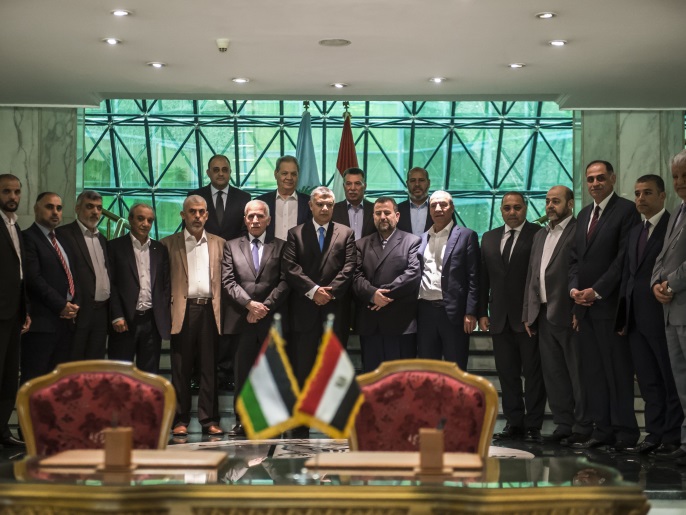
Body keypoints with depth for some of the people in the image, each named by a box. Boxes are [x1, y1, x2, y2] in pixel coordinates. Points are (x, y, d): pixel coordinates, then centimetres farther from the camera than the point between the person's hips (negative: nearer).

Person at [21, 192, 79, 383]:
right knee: (35, 380, -7)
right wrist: (61, 305, -13)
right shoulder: (28, 237, -5)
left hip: (66, 319, 8)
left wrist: (72, 305, 3)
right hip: (41, 320, -8)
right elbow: (33, 278, -15)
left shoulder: (61, 240, 21)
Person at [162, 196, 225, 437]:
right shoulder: (169, 244, 9)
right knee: (181, 368, 1)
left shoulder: (219, 244, 15)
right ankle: (180, 420, 7)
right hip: (183, 310, -1)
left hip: (210, 310, 1)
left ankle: (209, 420, 8)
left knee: (210, 367, 3)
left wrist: (223, 310, 2)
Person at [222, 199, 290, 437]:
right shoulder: (231, 246, 14)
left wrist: (265, 307, -9)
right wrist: (250, 304, -9)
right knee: (242, 373, 1)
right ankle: (241, 421, 7)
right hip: (241, 319, 1)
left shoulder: (280, 247, 11)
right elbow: (228, 281, 4)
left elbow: (284, 282, 1)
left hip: (272, 320, -1)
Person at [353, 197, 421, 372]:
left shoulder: (412, 241, 5)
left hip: (401, 322, -3)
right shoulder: (362, 244, 15)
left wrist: (386, 293, -14)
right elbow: (357, 276, 3)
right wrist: (373, 293, -16)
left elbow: (413, 273, -9)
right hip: (370, 322, 4)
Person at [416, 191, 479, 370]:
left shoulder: (466, 236, 1)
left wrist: (470, 312, -12)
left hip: (453, 311, -4)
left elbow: (473, 278, -5)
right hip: (425, 311, 5)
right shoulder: (422, 238, 15)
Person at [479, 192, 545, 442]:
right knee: (507, 373, 9)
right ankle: (514, 422, 16)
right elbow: (483, 278, 14)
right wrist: (482, 312, 7)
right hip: (500, 318, 5)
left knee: (533, 372, 0)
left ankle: (533, 425, 6)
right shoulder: (489, 238, 14)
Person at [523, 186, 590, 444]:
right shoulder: (540, 236, 19)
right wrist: (528, 313, 15)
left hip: (569, 314, -8)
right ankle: (563, 424, 17)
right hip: (543, 314, 8)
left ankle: (583, 427, 7)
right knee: (553, 374, 10)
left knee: (578, 373, 0)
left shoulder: (579, 232, -6)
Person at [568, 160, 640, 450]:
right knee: (592, 372, 7)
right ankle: (602, 429, 12)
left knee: (619, 369, -2)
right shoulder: (583, 215, 18)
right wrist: (574, 289, 1)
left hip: (609, 304, -7)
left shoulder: (626, 210, -5)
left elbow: (624, 258, -12)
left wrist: (596, 291, -13)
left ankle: (625, 432, 4)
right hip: (583, 305, 7)